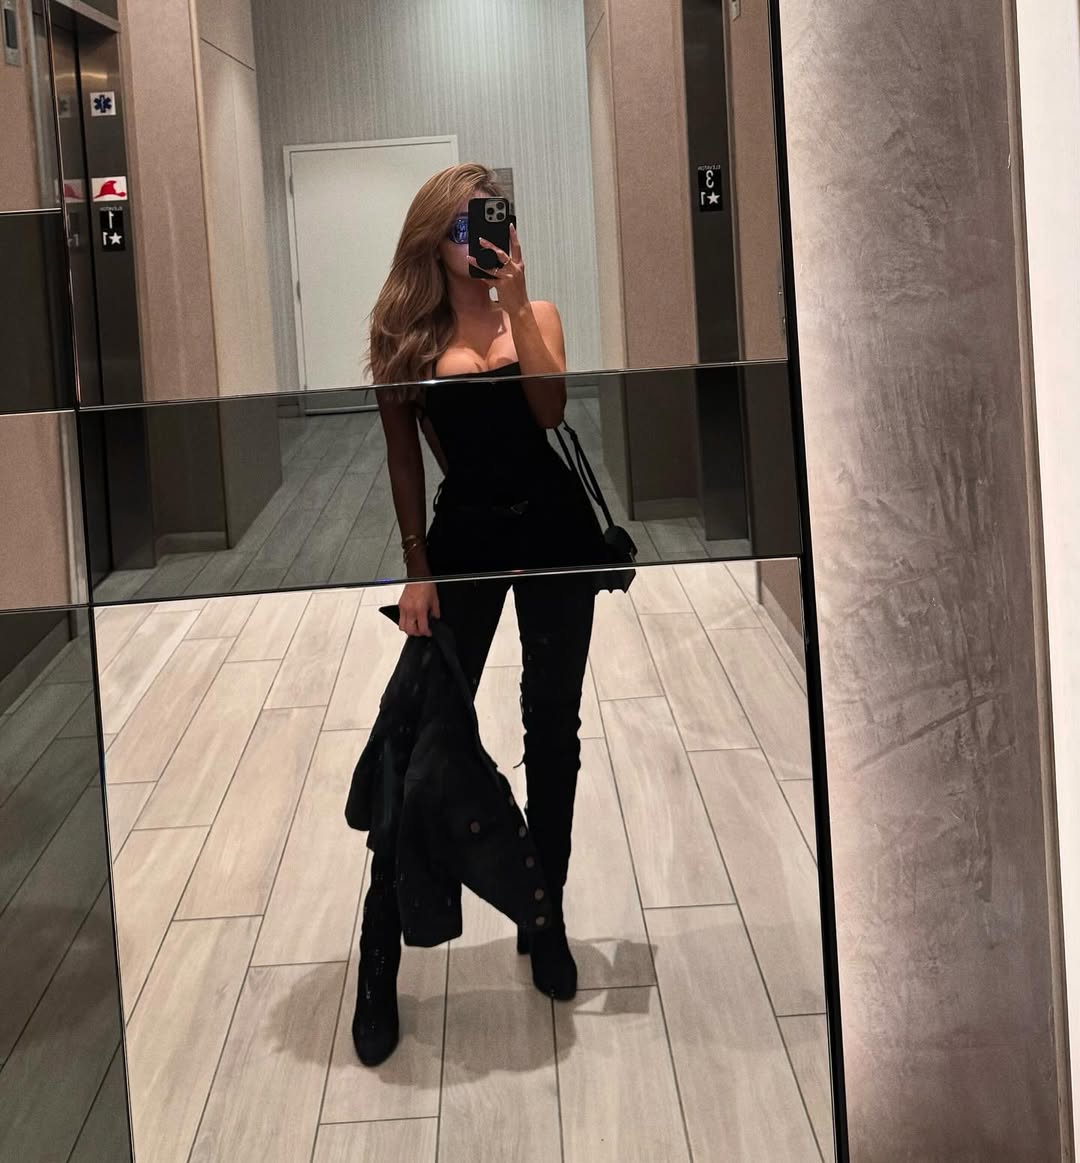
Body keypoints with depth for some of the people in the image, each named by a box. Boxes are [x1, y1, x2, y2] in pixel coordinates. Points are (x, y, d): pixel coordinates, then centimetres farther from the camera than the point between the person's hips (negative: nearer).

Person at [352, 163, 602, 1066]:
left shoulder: (535, 314, 2)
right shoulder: (407, 334, 1)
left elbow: (551, 411, -16)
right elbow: (405, 458, 2)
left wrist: (515, 304, -18)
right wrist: (417, 569, -2)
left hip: (553, 531, 1)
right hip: (464, 537, -1)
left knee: (553, 727, 9)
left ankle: (545, 920, 25)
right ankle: (379, 959, 5)